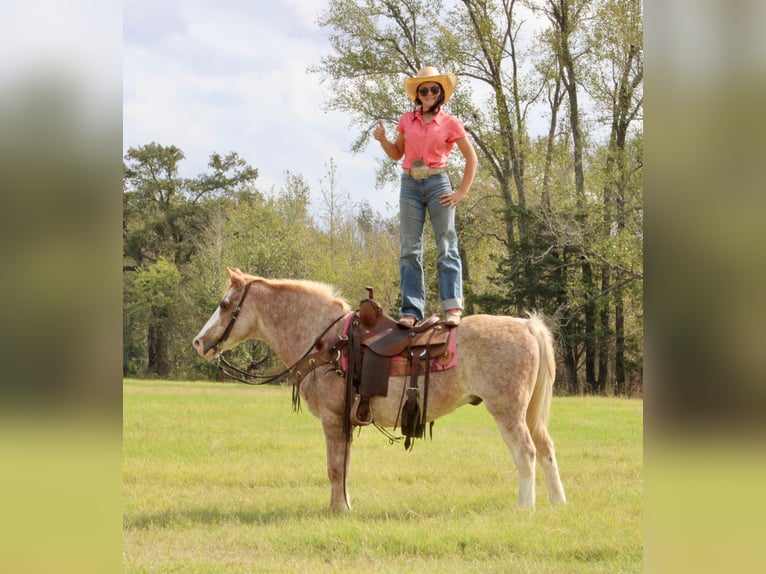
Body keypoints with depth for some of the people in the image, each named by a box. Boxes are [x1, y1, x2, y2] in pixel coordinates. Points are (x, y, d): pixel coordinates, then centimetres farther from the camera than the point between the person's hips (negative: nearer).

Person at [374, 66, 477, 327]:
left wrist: (462, 192, -1)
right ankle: (411, 310, -2)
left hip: (437, 184, -3)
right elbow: (396, 154, 17)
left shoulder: (450, 123, 1)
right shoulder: (407, 120, 10)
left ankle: (453, 308, -9)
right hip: (410, 185, 3)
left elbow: (471, 158, 5)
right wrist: (383, 139, -3)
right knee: (410, 249, -1)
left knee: (446, 247, -6)